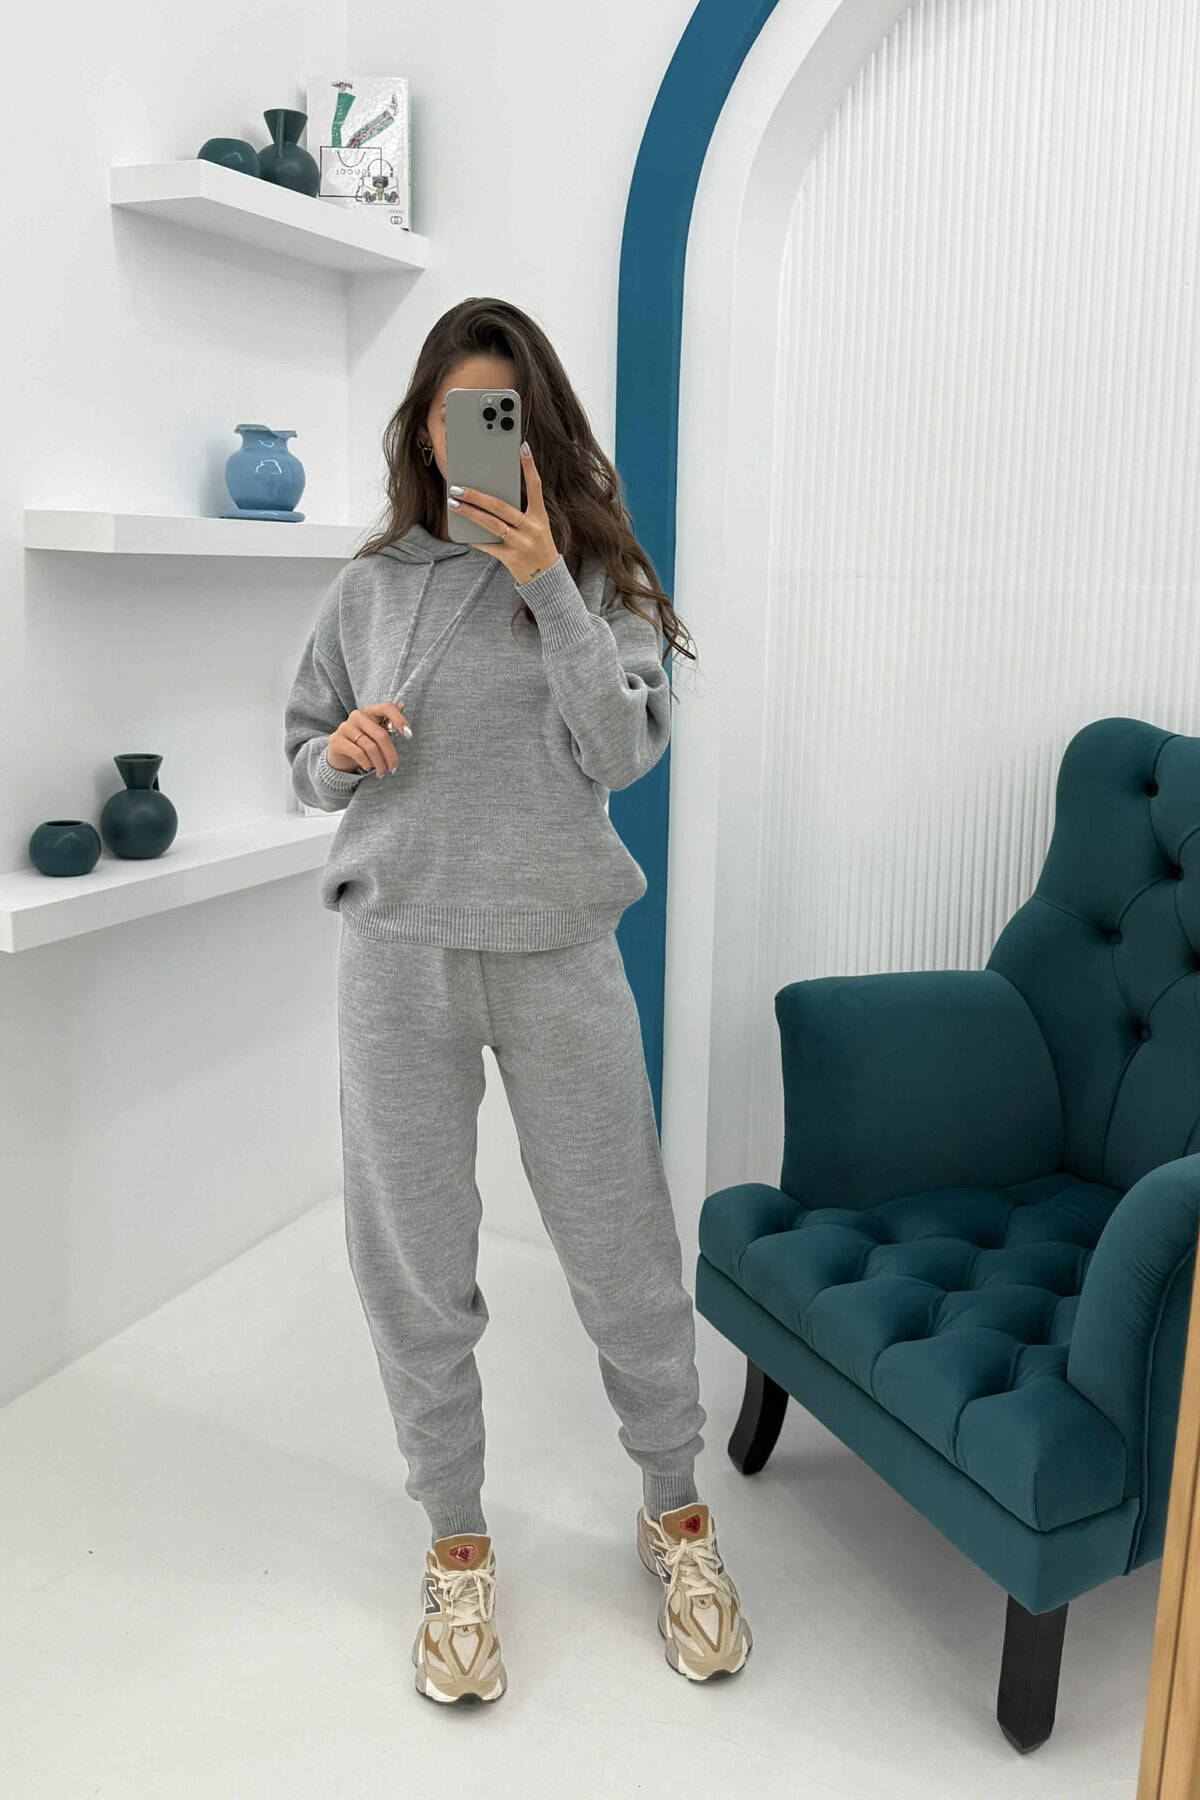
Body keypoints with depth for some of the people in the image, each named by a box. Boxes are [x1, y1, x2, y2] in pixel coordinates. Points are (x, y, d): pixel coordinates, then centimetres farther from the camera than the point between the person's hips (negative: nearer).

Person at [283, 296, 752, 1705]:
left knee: (622, 1246, 7)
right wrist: (341, 754, -10)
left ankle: (675, 1509, 32)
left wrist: (547, 584, -18)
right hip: (400, 952, 2)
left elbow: (626, 752, -10)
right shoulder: (371, 585, 7)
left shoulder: (593, 571, 2)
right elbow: (303, 756, 13)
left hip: (557, 951, -1)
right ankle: (456, 1545, 29)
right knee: (413, 1263, 8)